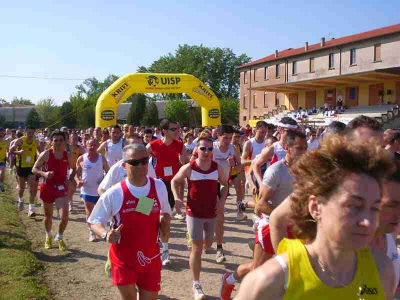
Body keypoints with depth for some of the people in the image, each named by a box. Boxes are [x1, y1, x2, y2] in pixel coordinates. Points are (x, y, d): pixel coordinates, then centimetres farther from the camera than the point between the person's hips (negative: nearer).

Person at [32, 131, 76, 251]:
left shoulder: (67, 155, -3)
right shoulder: (46, 154, -11)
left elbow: (74, 169, 15)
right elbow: (34, 169, -7)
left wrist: (70, 179, -3)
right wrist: (44, 174, -26)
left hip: (61, 187, 1)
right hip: (47, 187, -1)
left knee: (65, 215, -11)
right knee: (48, 215, 14)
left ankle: (59, 238, 14)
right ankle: (48, 236, 40)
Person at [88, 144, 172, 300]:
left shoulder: (159, 186, -5)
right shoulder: (114, 193, -14)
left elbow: (166, 212, 12)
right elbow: (94, 221, -4)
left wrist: (165, 221, -10)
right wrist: (106, 235, -23)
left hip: (151, 257, 3)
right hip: (123, 259, -2)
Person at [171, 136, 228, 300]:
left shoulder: (217, 168, -3)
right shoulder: (188, 168, -12)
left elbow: (225, 184, 12)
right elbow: (174, 181, 3)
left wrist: (222, 201, -1)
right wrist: (177, 197, -13)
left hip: (212, 213, 4)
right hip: (194, 213, -4)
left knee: (208, 244, 20)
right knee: (197, 248, -5)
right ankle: (196, 285, 6)